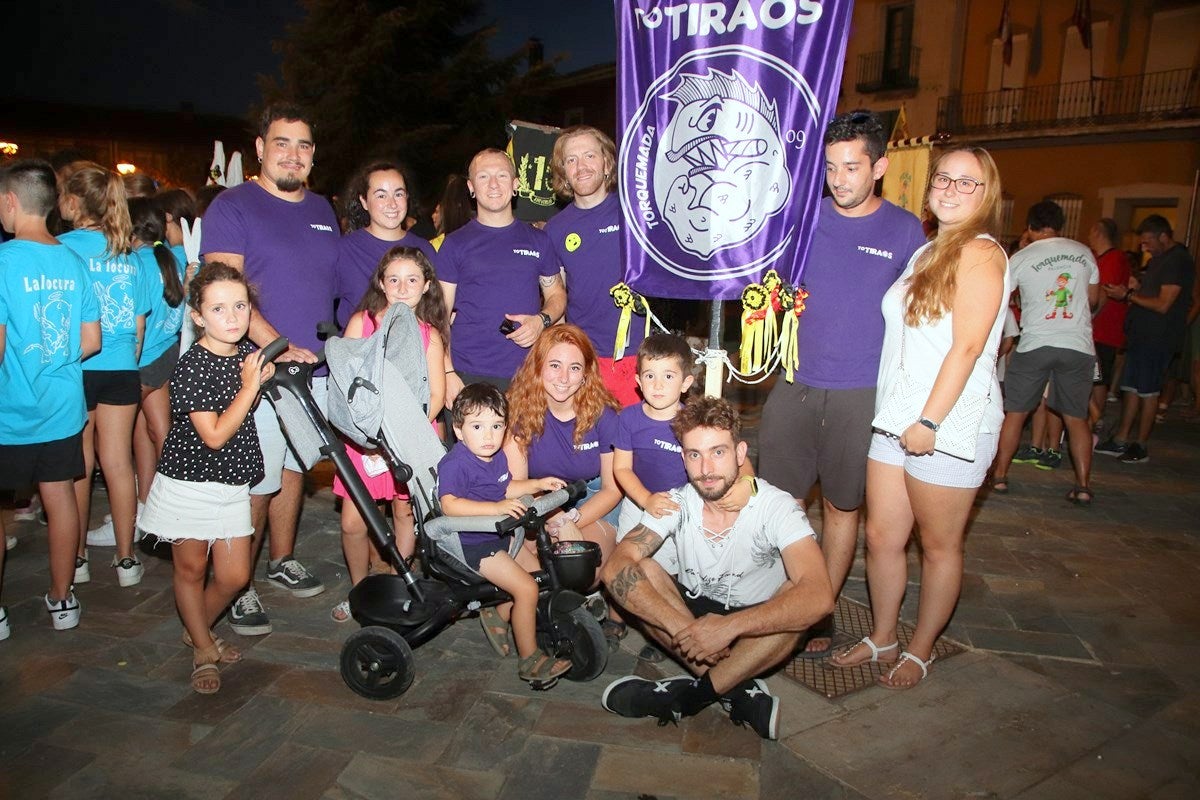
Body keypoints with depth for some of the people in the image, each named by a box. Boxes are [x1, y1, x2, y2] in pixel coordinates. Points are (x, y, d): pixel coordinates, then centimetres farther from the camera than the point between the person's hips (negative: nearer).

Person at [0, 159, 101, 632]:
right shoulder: (73, 262, 1)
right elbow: (91, 340, 5)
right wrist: (51, 363, 14)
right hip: (62, 408, 5)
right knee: (60, 498, 13)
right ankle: (62, 600, 24)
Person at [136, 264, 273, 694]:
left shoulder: (248, 353, 0)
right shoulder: (191, 366, -20)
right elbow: (214, 435, -24)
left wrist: (278, 362, 3)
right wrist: (249, 386, -24)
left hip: (233, 485, 6)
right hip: (189, 483, -6)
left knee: (234, 576, 8)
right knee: (191, 568, 12)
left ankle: (198, 630, 37)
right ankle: (204, 650, 31)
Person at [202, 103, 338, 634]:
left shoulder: (322, 210, 15)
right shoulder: (232, 206, -5)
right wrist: (279, 346, -23)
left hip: (317, 369, 6)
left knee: (294, 468, 17)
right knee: (255, 481, -3)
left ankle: (283, 560, 33)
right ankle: (239, 588, 10)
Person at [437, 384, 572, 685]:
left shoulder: (497, 456, 5)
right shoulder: (455, 463, -23)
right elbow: (449, 504, -34)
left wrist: (538, 484, 6)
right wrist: (496, 508, -40)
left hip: (500, 535, 9)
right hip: (472, 545, -9)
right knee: (527, 588, -15)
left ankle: (498, 615, 29)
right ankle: (529, 659, 0)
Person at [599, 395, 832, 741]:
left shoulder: (775, 506, -22)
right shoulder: (676, 504, -14)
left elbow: (819, 597, -37)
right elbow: (615, 567, -27)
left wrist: (727, 626, -44)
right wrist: (682, 628, -38)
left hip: (753, 630, -2)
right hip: (693, 610, 3)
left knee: (798, 595, -33)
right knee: (637, 572, -23)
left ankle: (691, 694, -23)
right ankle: (738, 689, -23)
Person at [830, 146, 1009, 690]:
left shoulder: (981, 254, -9)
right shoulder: (925, 252, 16)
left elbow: (967, 346, -17)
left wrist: (929, 421, -20)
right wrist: (899, 417, 12)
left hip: (948, 424, -7)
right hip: (896, 419, 7)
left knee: (938, 546, 8)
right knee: (881, 537, 11)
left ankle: (921, 650, 25)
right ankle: (882, 638, 29)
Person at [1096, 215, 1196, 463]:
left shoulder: (1178, 261, -14)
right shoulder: (1158, 259, 15)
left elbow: (1163, 304, -20)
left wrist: (1127, 296, -15)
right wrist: (1137, 287, 3)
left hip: (1158, 337, -9)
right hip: (1142, 334, 9)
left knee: (1147, 391, -2)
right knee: (1131, 387, 11)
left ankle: (1140, 446, 7)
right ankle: (1121, 440, 17)